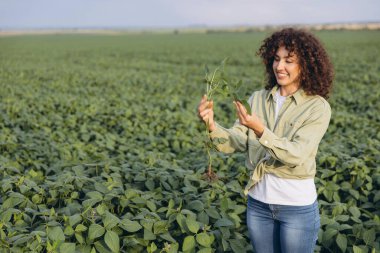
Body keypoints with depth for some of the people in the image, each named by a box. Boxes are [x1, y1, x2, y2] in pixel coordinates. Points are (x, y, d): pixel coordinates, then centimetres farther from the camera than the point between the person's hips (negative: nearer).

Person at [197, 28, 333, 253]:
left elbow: (297, 155, -22)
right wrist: (212, 125, -26)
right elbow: (236, 142, -7)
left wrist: (260, 129, -35)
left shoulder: (317, 106, -11)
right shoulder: (258, 99, 0)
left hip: (298, 206, -4)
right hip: (258, 201, 4)